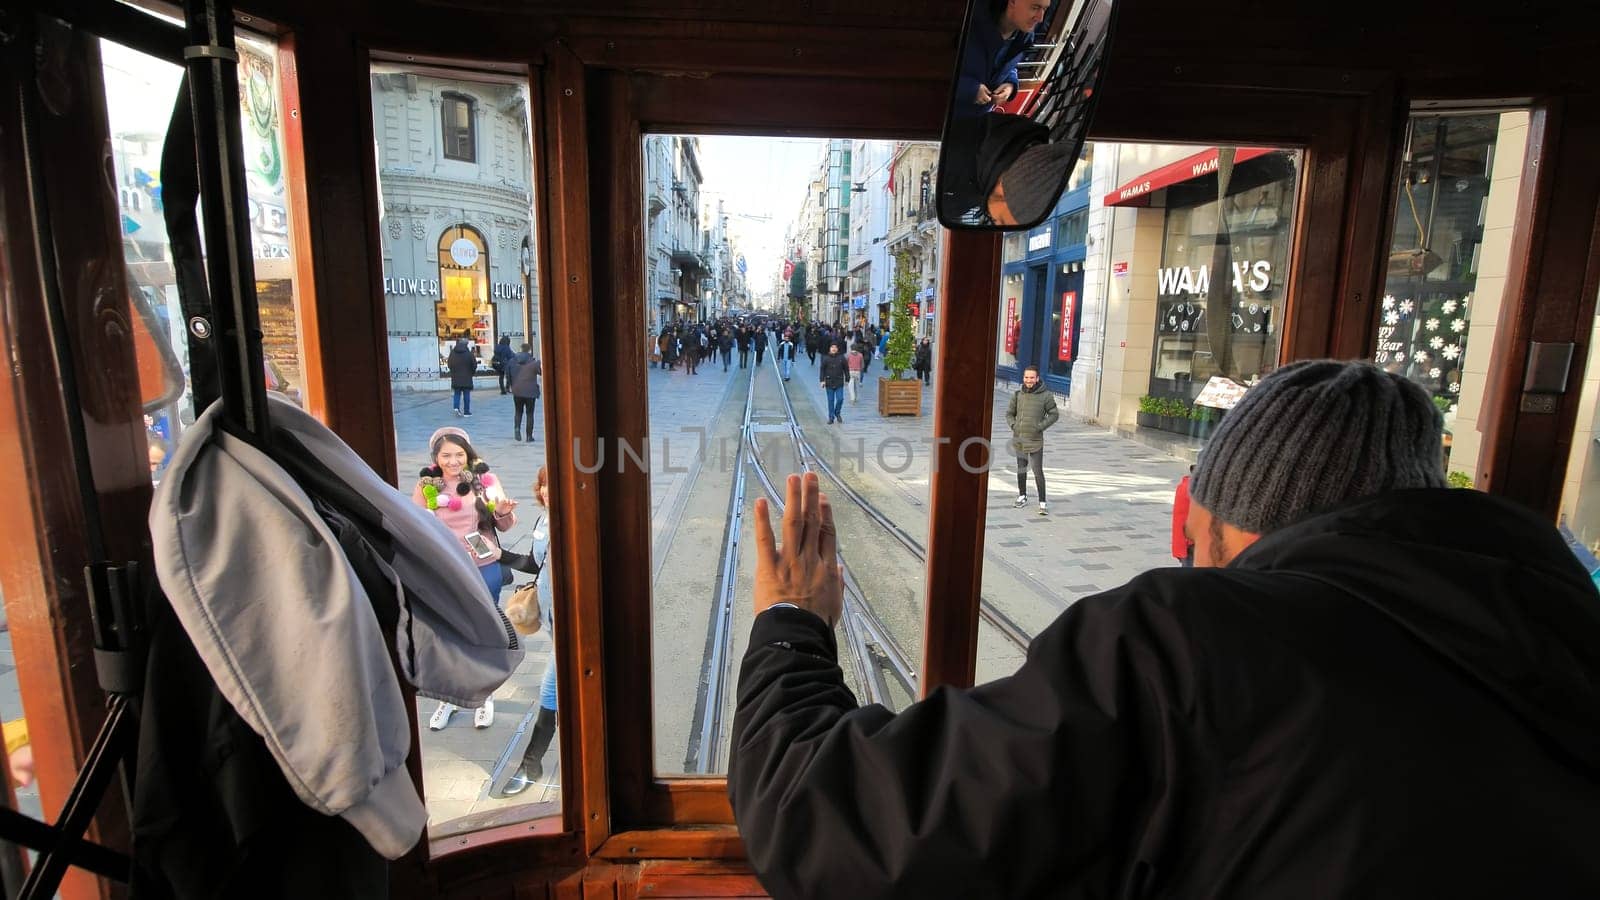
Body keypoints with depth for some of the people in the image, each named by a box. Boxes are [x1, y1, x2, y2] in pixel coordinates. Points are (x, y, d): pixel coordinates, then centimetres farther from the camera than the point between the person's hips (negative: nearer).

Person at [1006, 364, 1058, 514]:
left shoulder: (1045, 396, -6)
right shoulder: (1017, 395, 4)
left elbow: (1054, 414, -1)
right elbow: (1009, 413, 14)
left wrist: (1040, 427, -10)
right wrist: (1013, 425, -2)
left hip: (1035, 440, -4)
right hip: (1018, 439, 4)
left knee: (1038, 472, -6)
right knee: (1021, 469, 16)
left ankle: (1042, 503, 1)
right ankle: (1022, 497, 30)